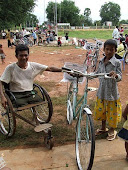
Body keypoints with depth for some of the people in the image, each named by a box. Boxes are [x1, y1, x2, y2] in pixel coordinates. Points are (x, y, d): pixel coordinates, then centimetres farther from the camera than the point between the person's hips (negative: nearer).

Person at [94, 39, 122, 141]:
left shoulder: (117, 62, -12)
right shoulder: (101, 62, 4)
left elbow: (120, 78, -17)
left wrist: (116, 75, -38)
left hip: (112, 91, -5)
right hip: (101, 91, 5)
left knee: (112, 111, 7)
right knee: (101, 110, 17)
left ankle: (112, 130, 30)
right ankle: (103, 128, 39)